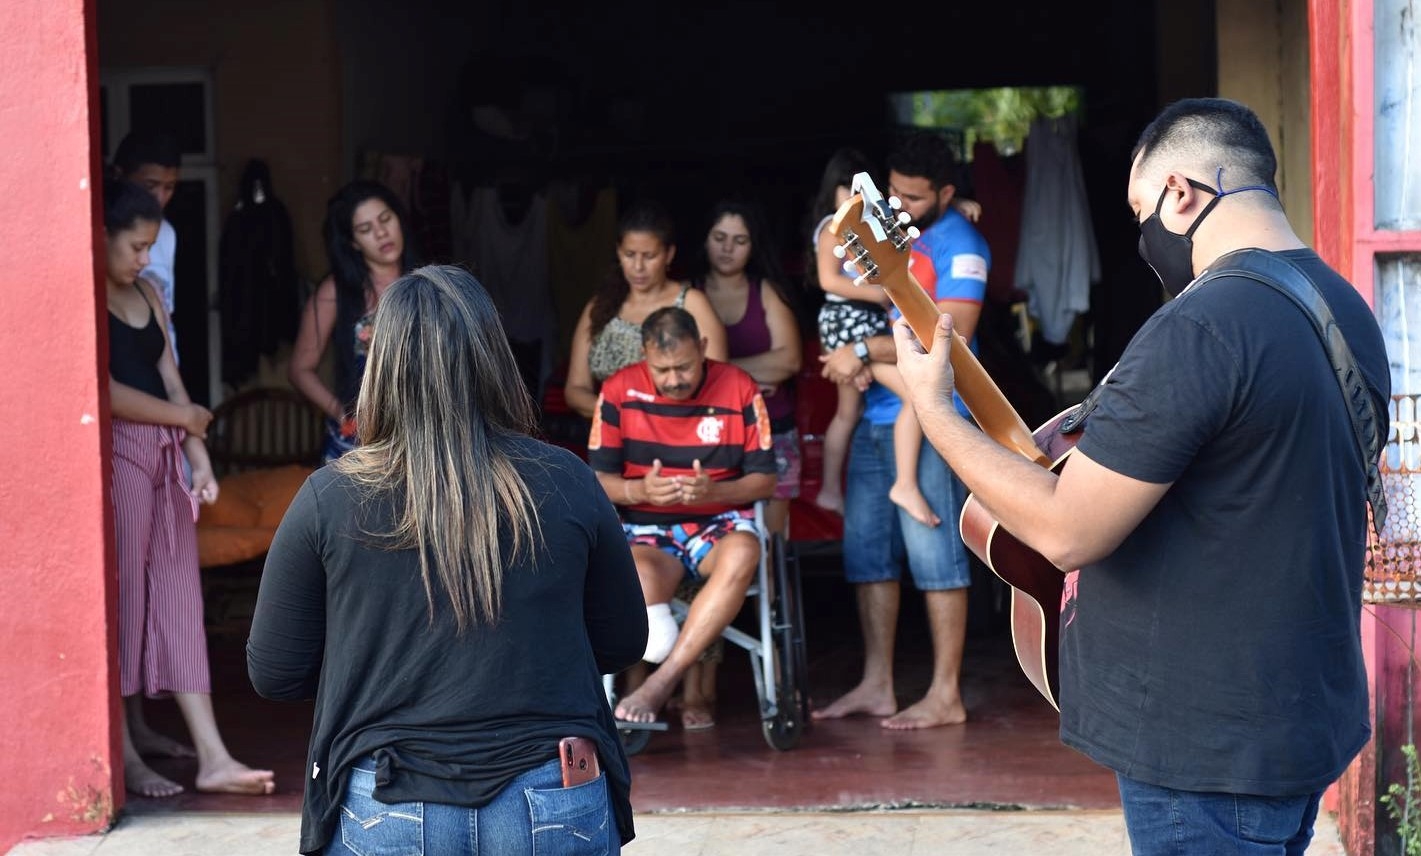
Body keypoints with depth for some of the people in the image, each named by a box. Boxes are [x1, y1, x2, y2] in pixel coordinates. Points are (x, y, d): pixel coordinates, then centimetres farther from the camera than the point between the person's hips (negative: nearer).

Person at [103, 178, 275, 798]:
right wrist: (186, 418, -5)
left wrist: (199, 456, 6)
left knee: (176, 593, 3)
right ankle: (125, 754, 1)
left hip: (163, 457, 8)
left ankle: (213, 758, 0)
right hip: (118, 453, -8)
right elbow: (105, 392, -17)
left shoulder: (146, 293, 16)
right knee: (123, 595, -5)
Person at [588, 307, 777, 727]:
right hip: (649, 528, 0)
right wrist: (641, 491, -21)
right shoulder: (620, 392, -1)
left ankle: (661, 681, -37)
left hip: (722, 522, 0)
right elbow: (598, 479, 2)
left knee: (741, 555, -38)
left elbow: (765, 479, 0)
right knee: (639, 577, -38)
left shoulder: (740, 389, -2)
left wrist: (713, 491, -22)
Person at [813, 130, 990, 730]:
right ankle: (876, 686, 16)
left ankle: (945, 696, -2)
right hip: (876, 415, 8)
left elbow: (950, 335, -18)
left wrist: (866, 352, -17)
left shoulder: (958, 245, -8)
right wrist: (848, 358, 1)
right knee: (867, 549, 9)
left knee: (933, 553, -6)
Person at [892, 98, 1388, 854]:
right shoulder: (1346, 309, 8)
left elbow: (1066, 531, -21)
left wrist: (931, 408, -10)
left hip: (1207, 750, -9)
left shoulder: (1198, 328, -22)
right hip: (1309, 716, 9)